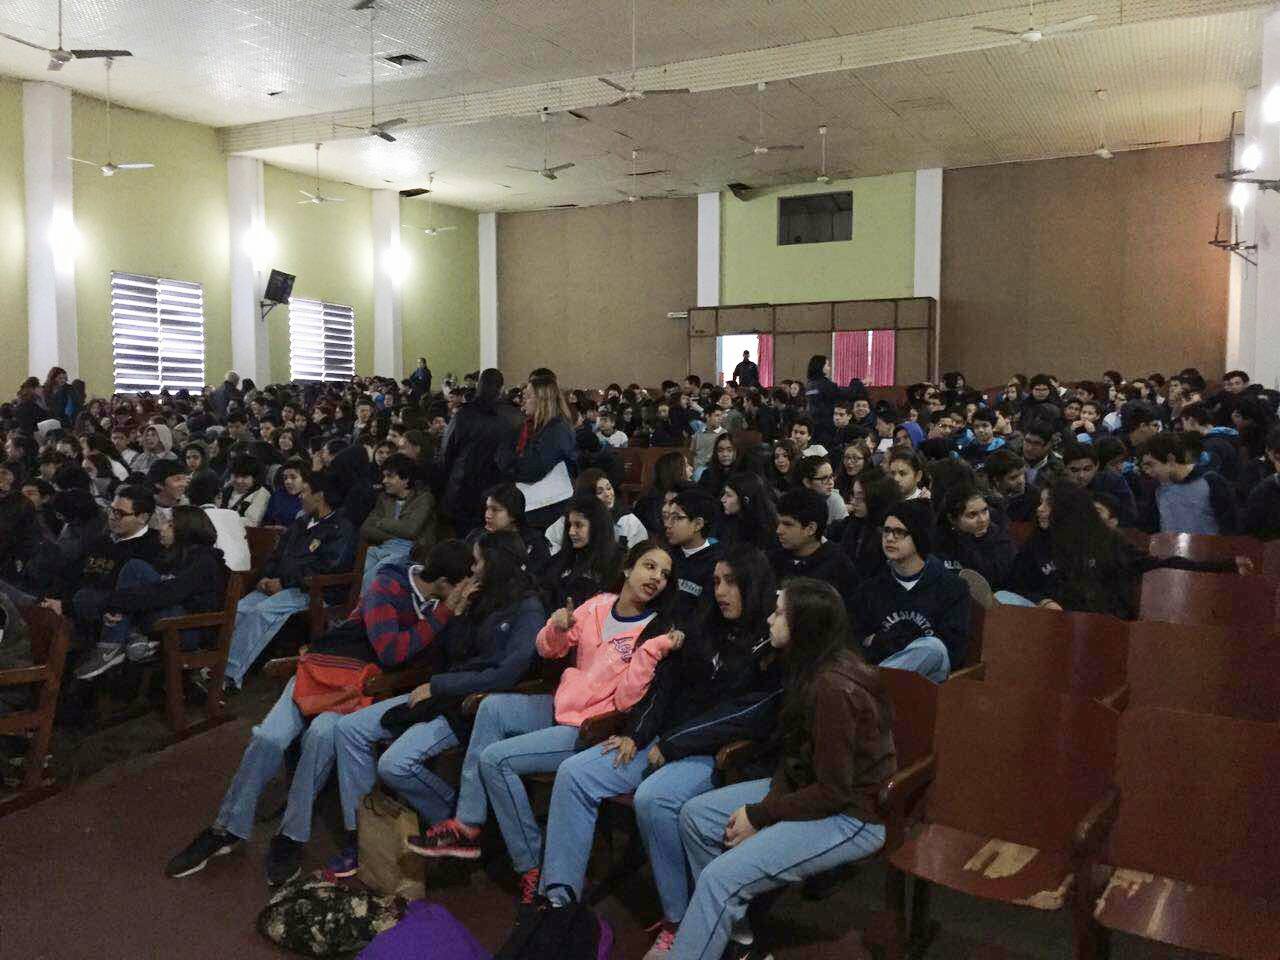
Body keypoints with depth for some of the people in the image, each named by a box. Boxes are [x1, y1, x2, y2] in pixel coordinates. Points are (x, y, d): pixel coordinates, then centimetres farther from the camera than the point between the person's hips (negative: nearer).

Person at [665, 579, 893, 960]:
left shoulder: (832, 688, -26)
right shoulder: (813, 668, 3)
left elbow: (833, 792, -23)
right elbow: (794, 753, 9)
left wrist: (760, 816, -14)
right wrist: (771, 801, -7)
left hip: (851, 816, -10)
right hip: (806, 788, 10)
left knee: (722, 877, -21)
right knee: (695, 815, 2)